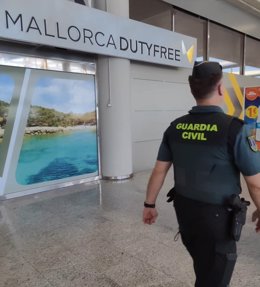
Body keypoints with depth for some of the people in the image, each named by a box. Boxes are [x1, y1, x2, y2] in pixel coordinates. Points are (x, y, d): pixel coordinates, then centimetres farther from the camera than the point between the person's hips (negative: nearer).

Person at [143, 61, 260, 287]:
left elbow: (159, 170, -2)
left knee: (204, 267, 30)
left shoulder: (175, 127, -5)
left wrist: (149, 204, 8)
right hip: (217, 215, -5)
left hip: (184, 209, 6)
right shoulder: (235, 128, -20)